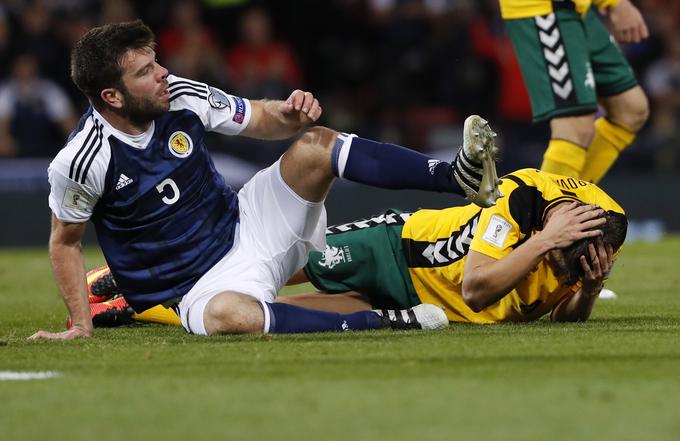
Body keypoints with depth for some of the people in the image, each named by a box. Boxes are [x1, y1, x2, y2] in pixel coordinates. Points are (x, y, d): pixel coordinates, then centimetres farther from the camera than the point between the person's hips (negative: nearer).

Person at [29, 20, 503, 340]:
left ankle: (460, 175, -17)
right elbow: (65, 242, -3)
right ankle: (377, 322, -35)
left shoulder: (180, 96, -7)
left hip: (248, 228, 5)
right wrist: (81, 325, -8)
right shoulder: (79, 163, -19)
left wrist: (289, 114, -15)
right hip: (200, 287, -5)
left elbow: (259, 120, 7)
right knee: (228, 316, -42)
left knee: (315, 145, -16)